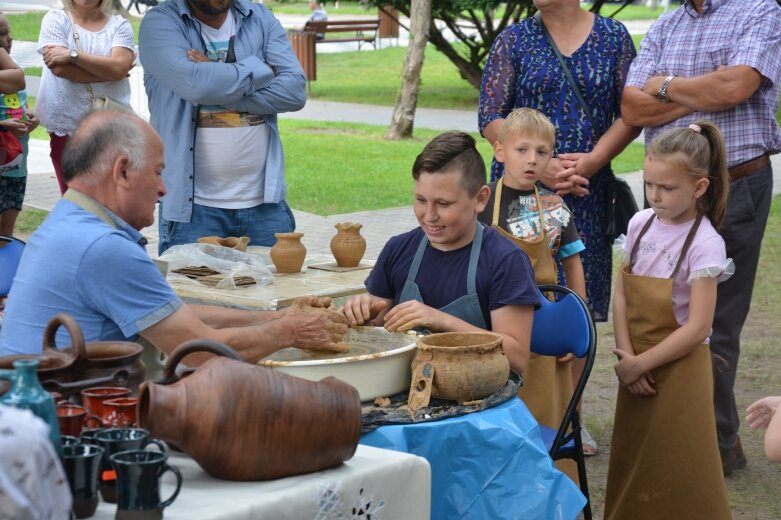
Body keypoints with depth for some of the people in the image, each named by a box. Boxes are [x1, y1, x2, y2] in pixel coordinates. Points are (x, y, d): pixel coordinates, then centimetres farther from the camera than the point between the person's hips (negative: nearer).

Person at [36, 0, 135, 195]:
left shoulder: (119, 24, 4)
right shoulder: (55, 19, 2)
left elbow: (120, 67, -13)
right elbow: (59, 68, -11)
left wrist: (73, 55, -16)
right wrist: (107, 71, -9)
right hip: (67, 126, 0)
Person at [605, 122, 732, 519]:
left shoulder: (704, 244, -16)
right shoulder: (640, 224, 2)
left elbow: (697, 327, -19)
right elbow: (621, 296, 4)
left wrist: (639, 364, -15)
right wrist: (627, 357, -8)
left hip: (679, 368, -6)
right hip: (637, 368, 6)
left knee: (678, 472, 1)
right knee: (632, 464, 14)